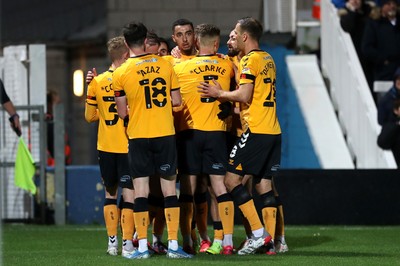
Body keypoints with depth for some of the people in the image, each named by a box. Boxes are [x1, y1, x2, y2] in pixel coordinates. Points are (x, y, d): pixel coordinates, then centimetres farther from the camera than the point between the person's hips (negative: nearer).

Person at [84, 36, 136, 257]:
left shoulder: (97, 82, 2)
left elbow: (89, 116, 8)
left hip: (105, 147, 4)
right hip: (128, 146, -4)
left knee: (110, 193, 16)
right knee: (129, 193, -2)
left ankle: (112, 242, 15)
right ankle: (127, 244, -8)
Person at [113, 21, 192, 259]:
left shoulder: (121, 73, -5)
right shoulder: (165, 65, 1)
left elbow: (122, 112, 0)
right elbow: (176, 102, 3)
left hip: (138, 136, -1)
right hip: (166, 133, 1)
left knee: (141, 191, 2)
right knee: (169, 188, 6)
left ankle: (142, 246, 0)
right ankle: (173, 245, 2)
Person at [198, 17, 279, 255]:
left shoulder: (250, 60, -10)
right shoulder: (268, 59, 18)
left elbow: (245, 95, -17)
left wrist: (219, 93, -5)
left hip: (256, 130, -9)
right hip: (273, 130, 9)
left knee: (232, 179, -5)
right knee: (264, 183, 8)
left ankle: (259, 233, -12)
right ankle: (270, 241, 4)